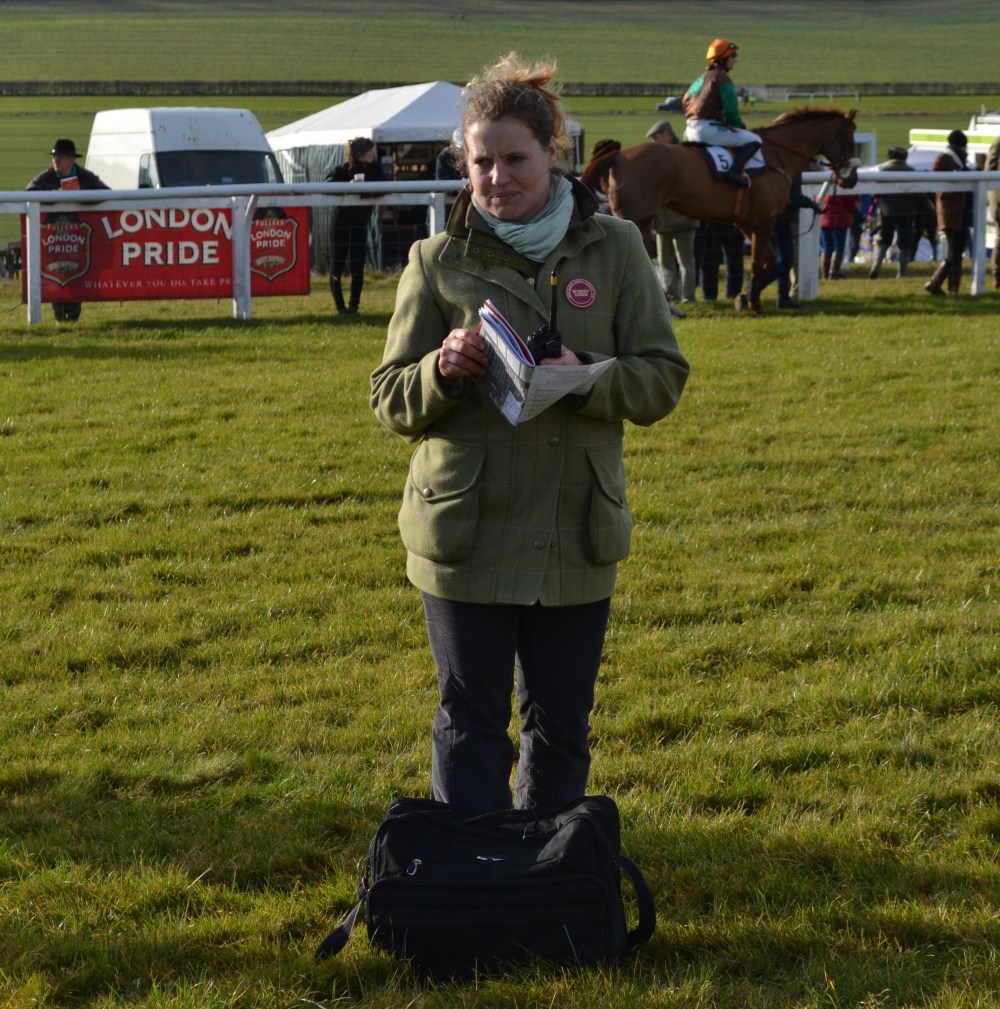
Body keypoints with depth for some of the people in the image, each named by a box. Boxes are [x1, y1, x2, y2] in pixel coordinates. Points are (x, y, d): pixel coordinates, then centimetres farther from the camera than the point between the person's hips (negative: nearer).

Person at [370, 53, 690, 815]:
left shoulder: (614, 249, 3)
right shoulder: (439, 262, 1)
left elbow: (663, 378, 1)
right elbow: (391, 402, 2)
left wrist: (588, 379, -19)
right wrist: (443, 371, -19)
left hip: (576, 536, 1)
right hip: (467, 536, -1)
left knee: (561, 726, 11)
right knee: (471, 723, 4)